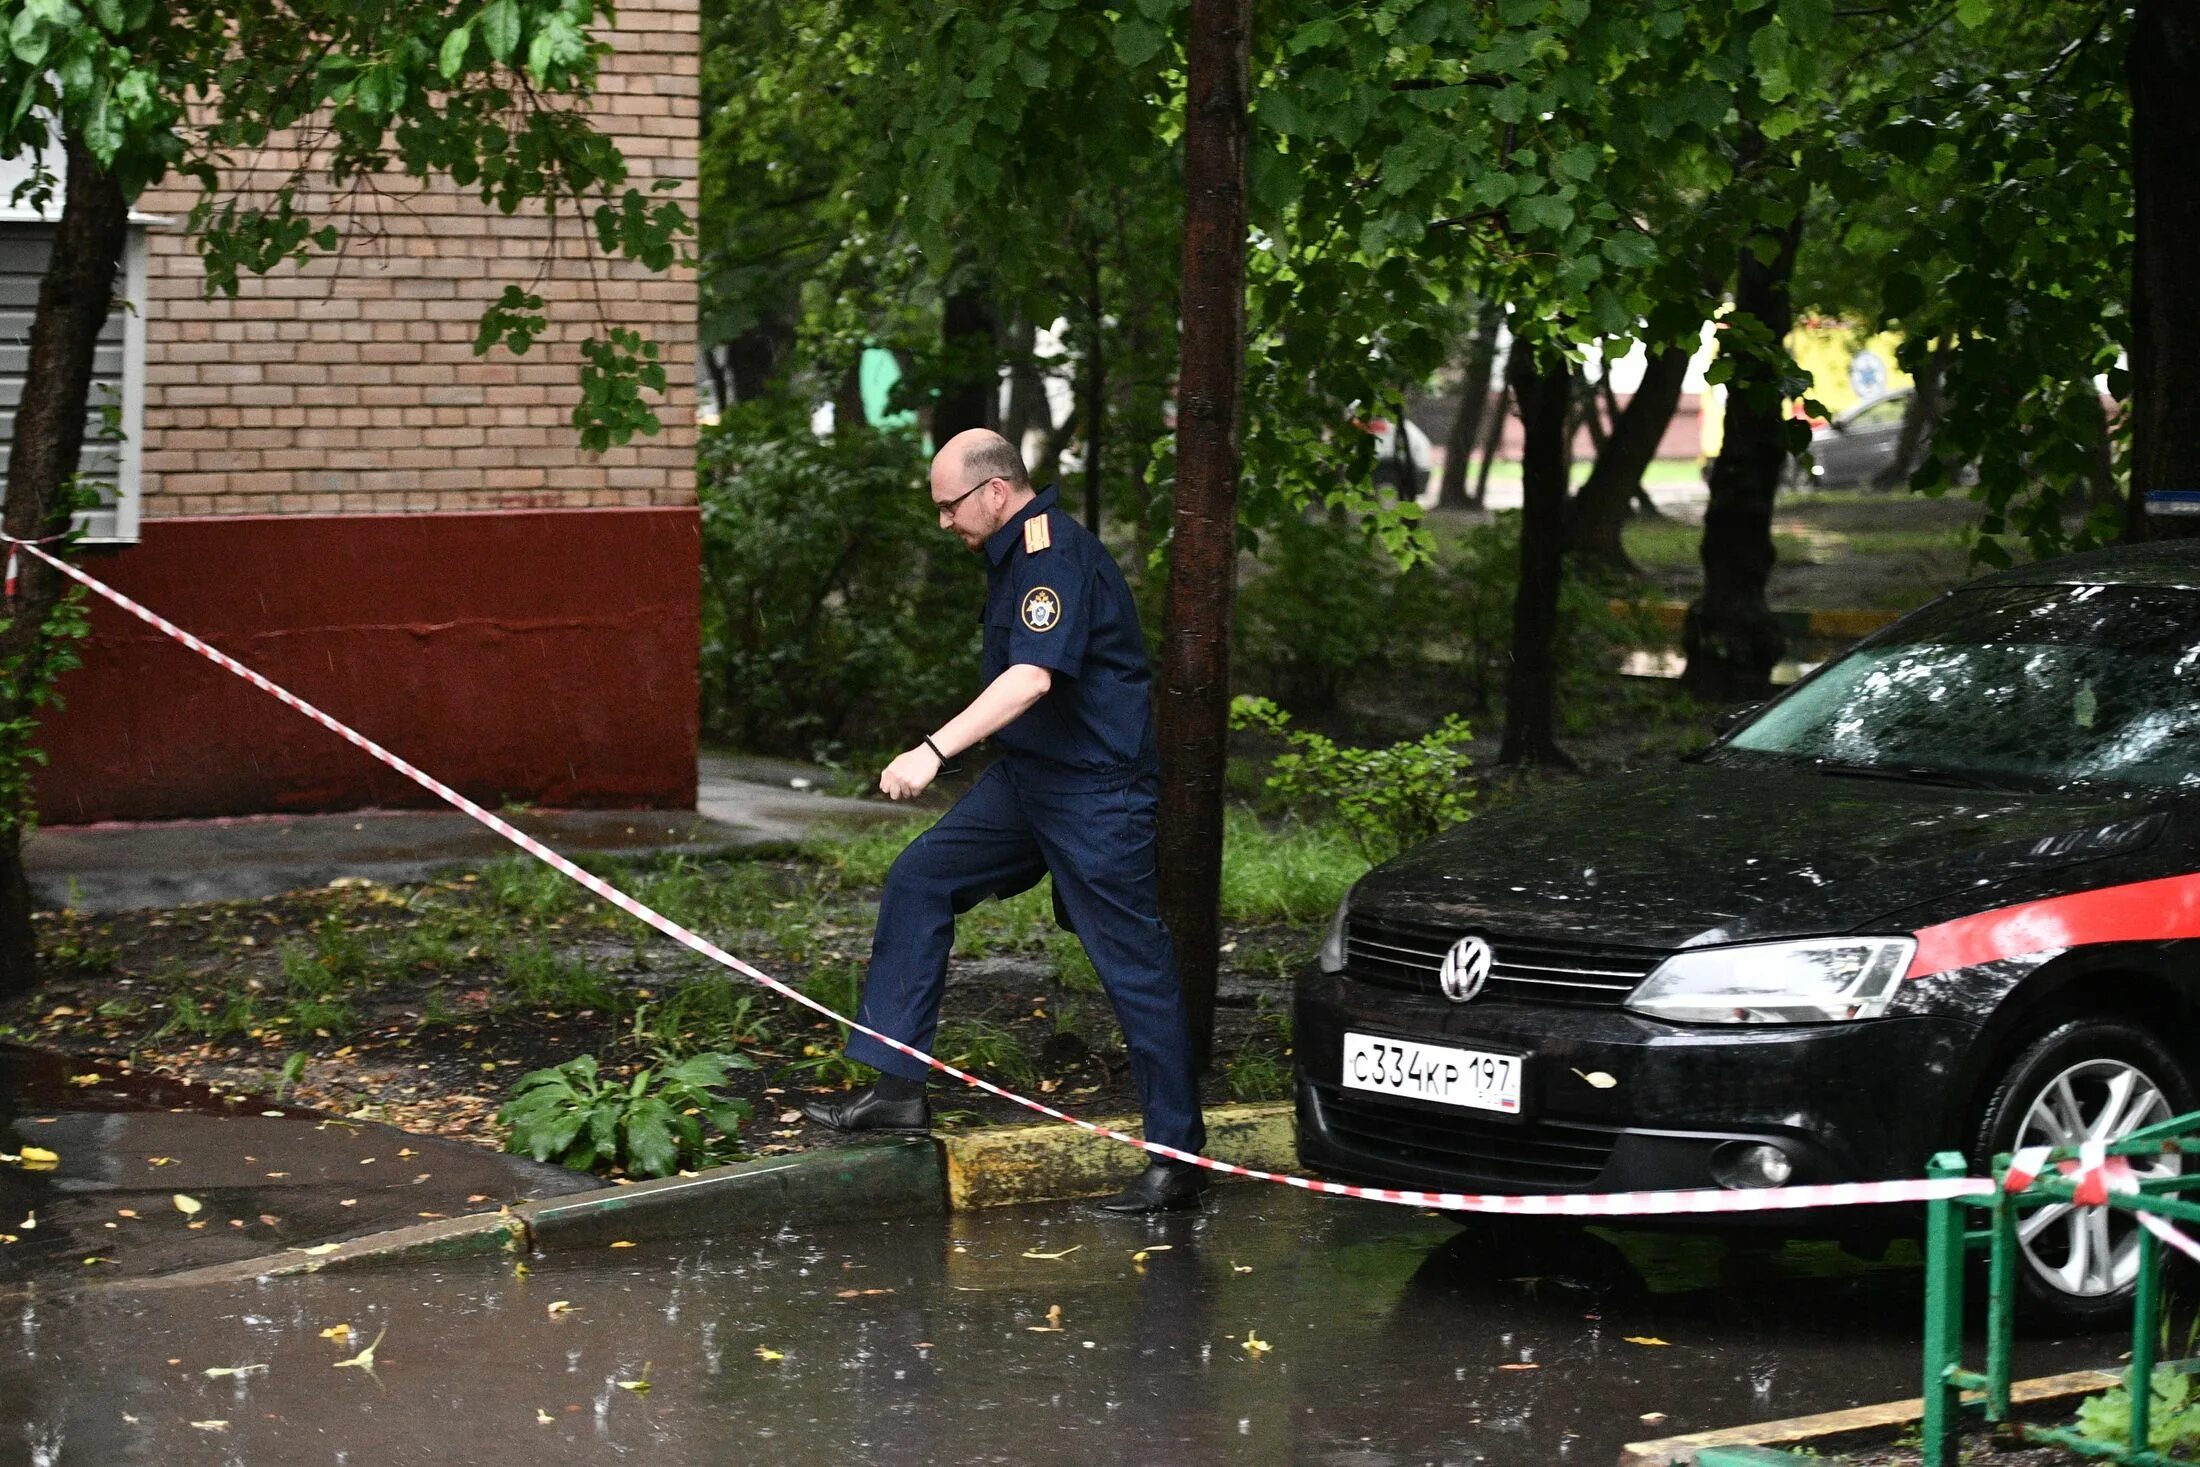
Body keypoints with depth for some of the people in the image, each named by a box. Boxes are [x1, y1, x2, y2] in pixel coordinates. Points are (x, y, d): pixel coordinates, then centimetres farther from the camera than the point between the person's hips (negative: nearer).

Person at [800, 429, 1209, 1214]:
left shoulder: (1055, 554, -20)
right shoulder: (1015, 554, 12)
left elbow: (1035, 676, -33)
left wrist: (933, 751, -40)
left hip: (1095, 789, -10)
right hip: (1027, 778, 10)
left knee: (1134, 966, -5)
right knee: (918, 880, 6)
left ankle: (1178, 1158, 2)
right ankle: (897, 1088, 8)